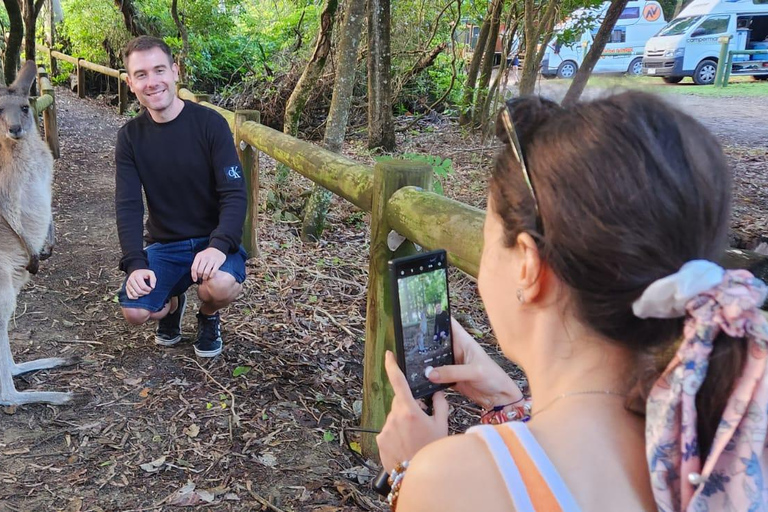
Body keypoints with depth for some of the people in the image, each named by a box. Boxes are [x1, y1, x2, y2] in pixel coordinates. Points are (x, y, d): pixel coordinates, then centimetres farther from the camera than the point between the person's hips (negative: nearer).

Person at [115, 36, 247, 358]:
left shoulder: (210, 124, -12)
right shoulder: (131, 136, -2)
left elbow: (234, 193, -16)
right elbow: (128, 206, -6)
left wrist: (219, 246, -32)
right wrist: (135, 264, -21)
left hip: (213, 239, -2)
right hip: (163, 244, 3)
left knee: (222, 285, -35)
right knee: (134, 312, -21)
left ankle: (208, 316, 5)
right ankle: (172, 303, 19)